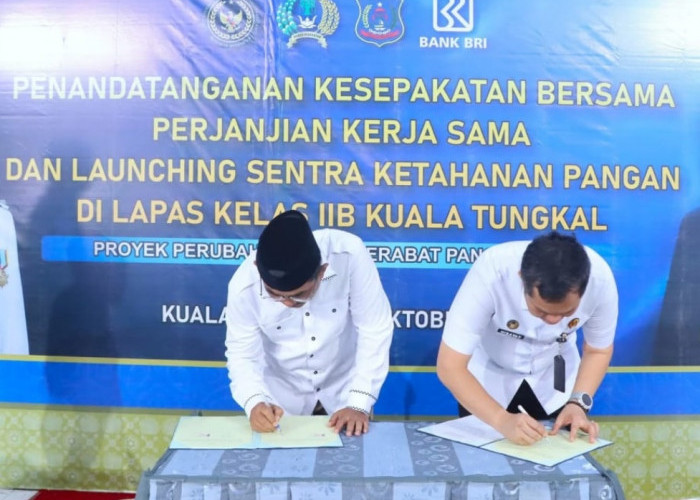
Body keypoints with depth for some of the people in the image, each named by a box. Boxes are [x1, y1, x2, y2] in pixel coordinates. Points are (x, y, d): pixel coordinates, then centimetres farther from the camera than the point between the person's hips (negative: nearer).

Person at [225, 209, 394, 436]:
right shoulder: (244, 285, -26)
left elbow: (375, 331, -22)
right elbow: (242, 355, -14)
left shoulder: (350, 255, -30)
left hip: (344, 393, -1)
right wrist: (255, 402, -33)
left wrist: (359, 404, -25)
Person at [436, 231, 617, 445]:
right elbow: (449, 365, -35)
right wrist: (502, 420, -45)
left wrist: (578, 402, -24)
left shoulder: (600, 278, -30)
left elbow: (598, 350, -10)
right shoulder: (492, 272, -39)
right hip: (489, 376, -1)